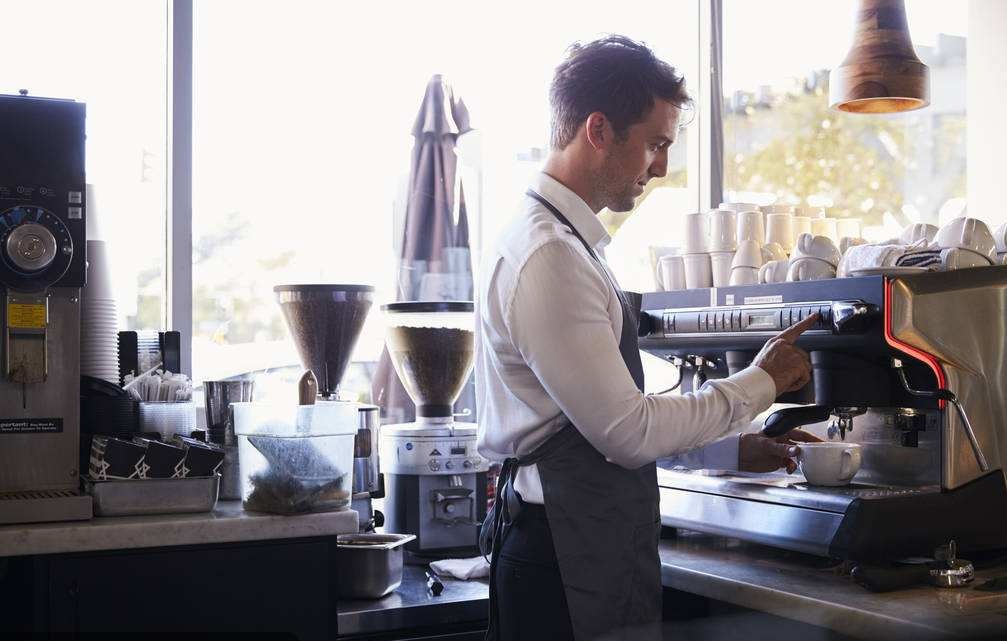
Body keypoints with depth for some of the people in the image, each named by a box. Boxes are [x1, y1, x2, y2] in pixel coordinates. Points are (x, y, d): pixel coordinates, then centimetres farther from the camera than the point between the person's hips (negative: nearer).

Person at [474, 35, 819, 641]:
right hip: (566, 566, -9)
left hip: (591, 545, 9)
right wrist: (761, 383, -7)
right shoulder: (546, 258, -19)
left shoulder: (567, 243, 12)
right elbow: (628, 431, -19)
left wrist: (733, 448, 16)